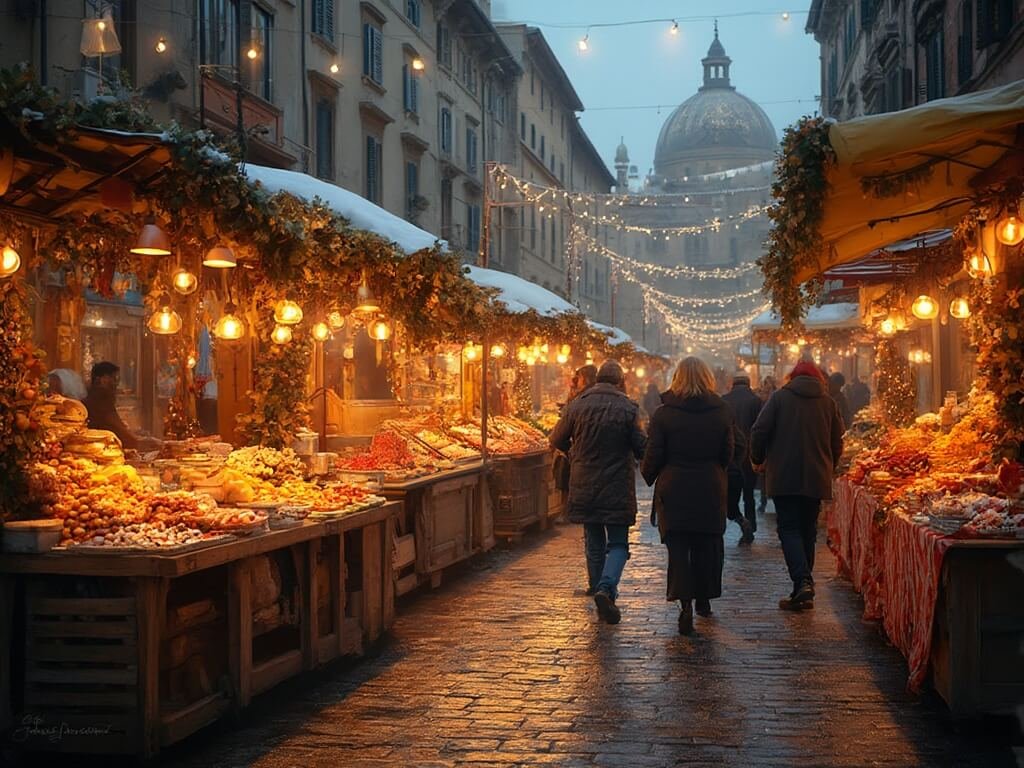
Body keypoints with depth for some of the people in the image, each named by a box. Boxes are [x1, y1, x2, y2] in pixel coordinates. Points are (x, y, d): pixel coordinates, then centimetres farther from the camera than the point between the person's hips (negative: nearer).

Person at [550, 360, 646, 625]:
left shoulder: (577, 406, -1)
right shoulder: (628, 409, -9)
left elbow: (557, 441, 8)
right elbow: (641, 448, -8)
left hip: (584, 488, 3)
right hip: (617, 489, -3)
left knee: (594, 545, 14)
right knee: (617, 543, 5)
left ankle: (601, 596, 18)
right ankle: (606, 588, -18)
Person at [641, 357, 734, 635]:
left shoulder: (664, 414, -8)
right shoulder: (721, 412, -2)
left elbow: (653, 455, -6)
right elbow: (728, 453, 5)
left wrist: (649, 475, 14)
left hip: (673, 489, -2)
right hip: (710, 489, 2)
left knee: (678, 547, 0)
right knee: (708, 544, 15)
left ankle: (686, 604, -14)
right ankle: (704, 599, 26)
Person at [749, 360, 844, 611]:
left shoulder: (780, 398, -2)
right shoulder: (828, 402, 7)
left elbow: (759, 431, -5)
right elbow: (838, 442, 11)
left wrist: (757, 459, 12)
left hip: (784, 477, -3)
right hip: (817, 479, 3)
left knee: (789, 529, -1)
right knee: (808, 531, 12)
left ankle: (803, 581, -21)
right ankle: (804, 590, 15)